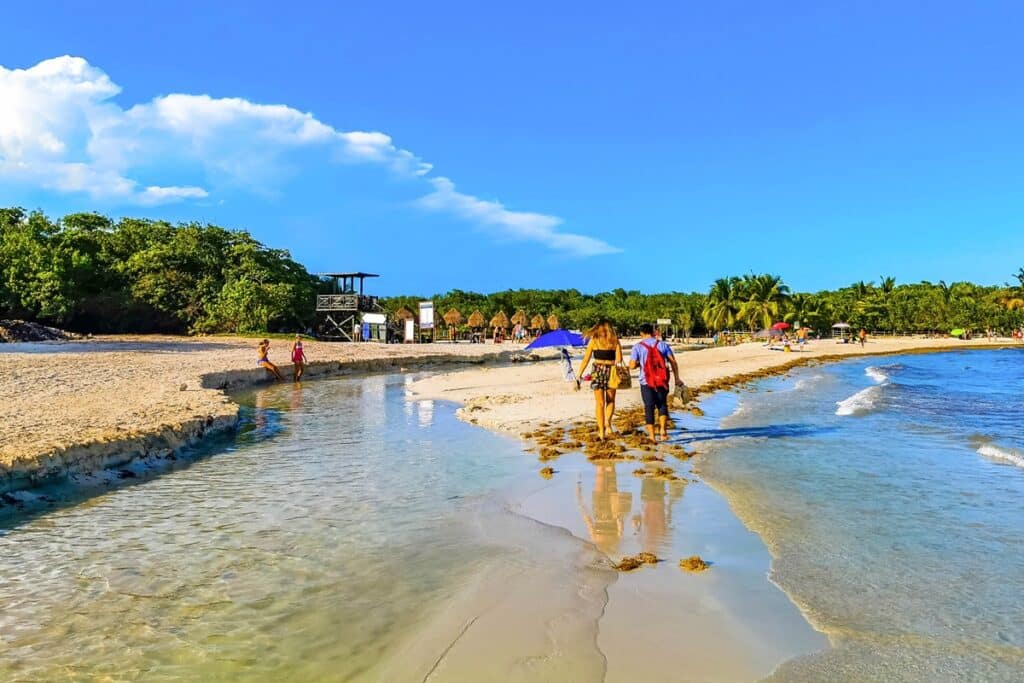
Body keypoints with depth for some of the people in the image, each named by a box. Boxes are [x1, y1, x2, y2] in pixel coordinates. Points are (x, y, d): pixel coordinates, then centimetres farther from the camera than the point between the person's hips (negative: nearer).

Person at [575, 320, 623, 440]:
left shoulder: (593, 341, 3)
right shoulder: (615, 341, 5)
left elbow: (586, 360, -1)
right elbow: (619, 359, -4)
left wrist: (579, 376, 1)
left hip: (597, 371, 0)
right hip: (611, 372, 0)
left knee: (599, 403, 6)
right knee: (610, 401, 19)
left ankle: (601, 431, 4)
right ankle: (607, 421, -3)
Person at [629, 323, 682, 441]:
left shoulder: (637, 346, -2)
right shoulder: (662, 345, 4)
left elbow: (632, 365, -10)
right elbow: (673, 362, -1)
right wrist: (677, 378, 4)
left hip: (646, 382, -1)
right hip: (662, 381, 2)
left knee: (649, 407, 6)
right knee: (662, 405, 17)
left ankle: (652, 436, 7)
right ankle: (662, 429, 0)